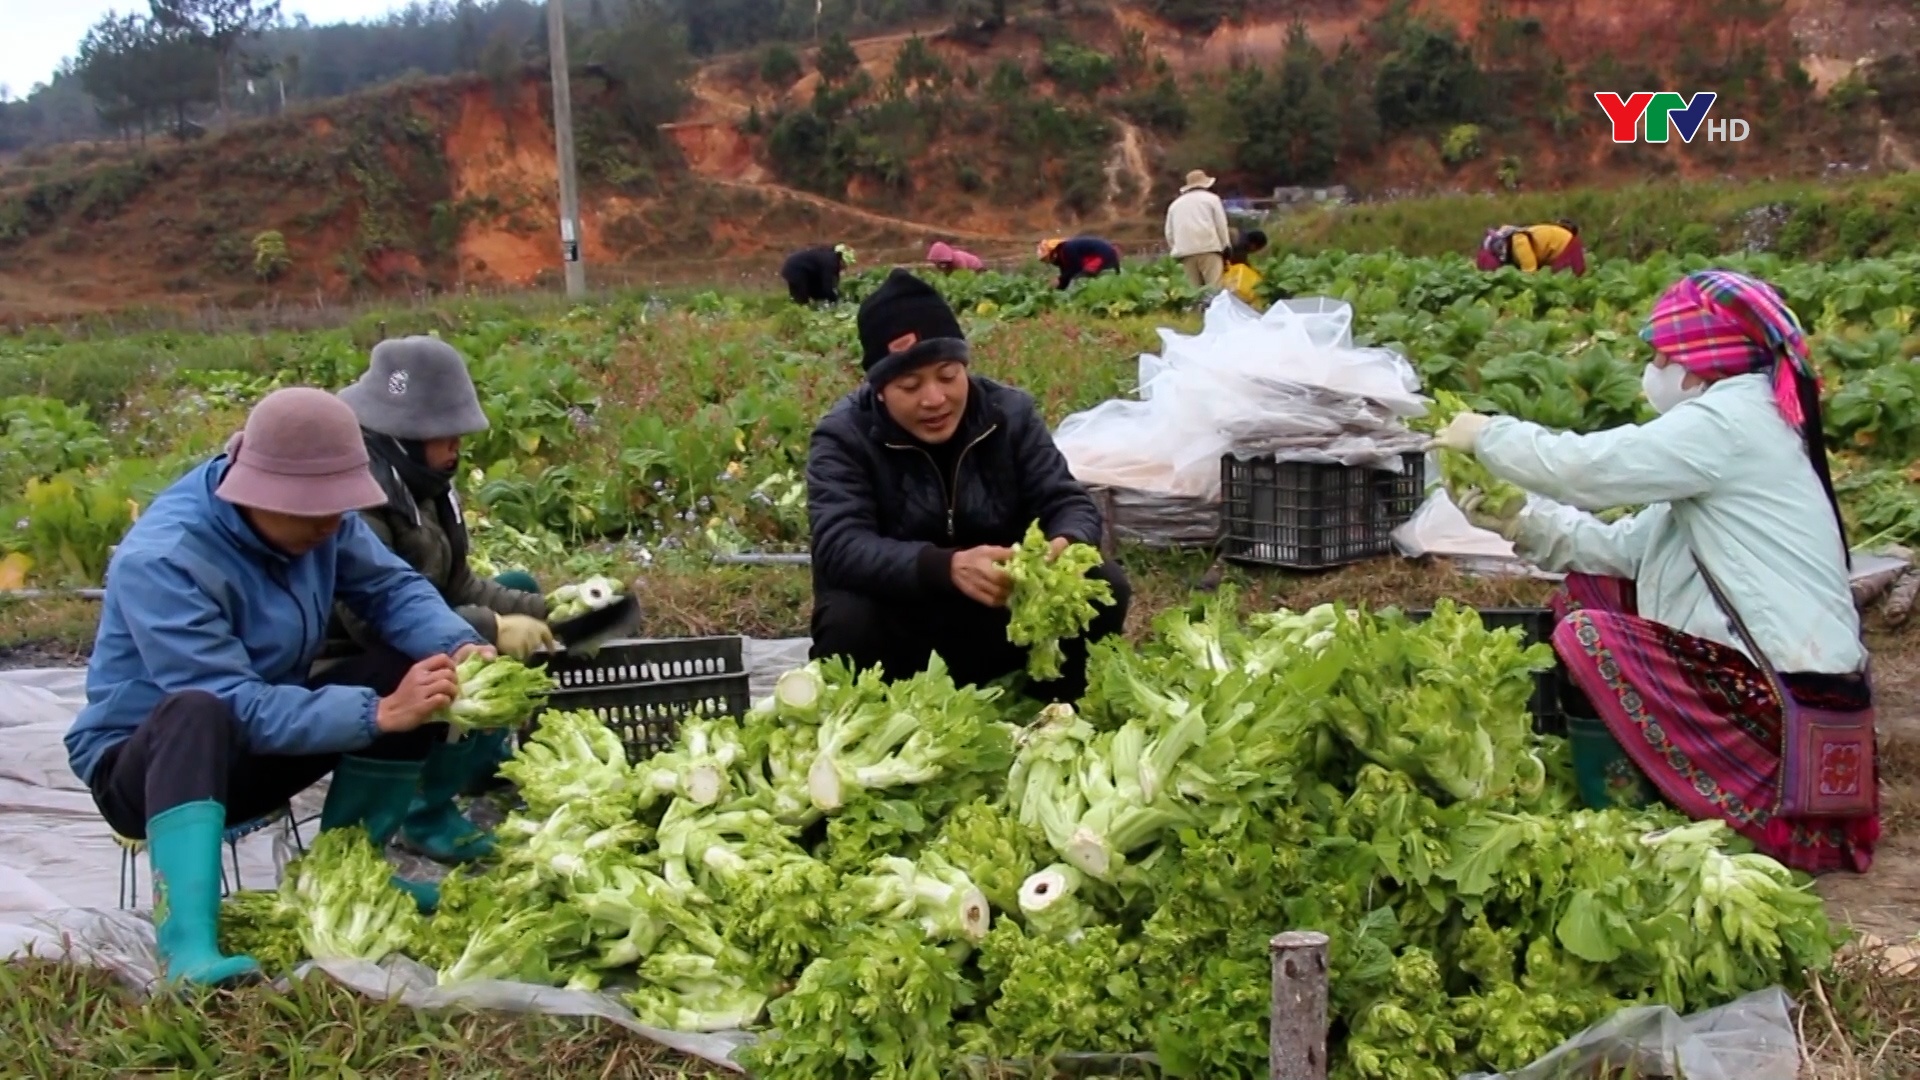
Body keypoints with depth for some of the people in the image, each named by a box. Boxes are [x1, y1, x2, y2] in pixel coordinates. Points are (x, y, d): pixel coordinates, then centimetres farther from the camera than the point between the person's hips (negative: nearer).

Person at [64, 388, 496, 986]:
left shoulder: (310, 514, -11)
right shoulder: (163, 561, -30)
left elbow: (392, 586, -5)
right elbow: (237, 707, -34)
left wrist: (459, 647, -26)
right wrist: (379, 713, -41)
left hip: (257, 750, 7)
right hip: (140, 765, -7)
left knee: (406, 671, -13)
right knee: (198, 712, -40)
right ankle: (189, 950, -48)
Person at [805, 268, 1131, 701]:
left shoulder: (1010, 413, -3)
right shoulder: (843, 437, -13)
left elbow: (1067, 501, -5)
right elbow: (840, 545, -28)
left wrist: (1065, 545, -32)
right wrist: (948, 567, -46)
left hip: (1001, 619, 3)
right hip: (898, 632, -3)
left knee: (1103, 587, -17)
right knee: (846, 623, -35)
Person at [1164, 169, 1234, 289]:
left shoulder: (1175, 204, 21)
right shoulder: (1211, 198, 10)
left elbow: (1169, 233, 16)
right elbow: (1221, 225, 6)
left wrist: (1176, 250, 19)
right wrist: (1226, 248, 10)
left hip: (1185, 251, 3)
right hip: (1208, 248, -3)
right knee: (1214, 288, -10)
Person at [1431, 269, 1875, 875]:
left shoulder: (1729, 421, -15)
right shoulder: (1742, 421, 15)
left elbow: (1582, 467, -19)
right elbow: (1629, 546, 11)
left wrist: (1486, 435, -3)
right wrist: (1520, 525, 6)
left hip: (1799, 696, -10)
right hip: (1761, 662, 10)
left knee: (1587, 637, -15)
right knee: (1588, 587, 11)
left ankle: (1779, 825, -10)